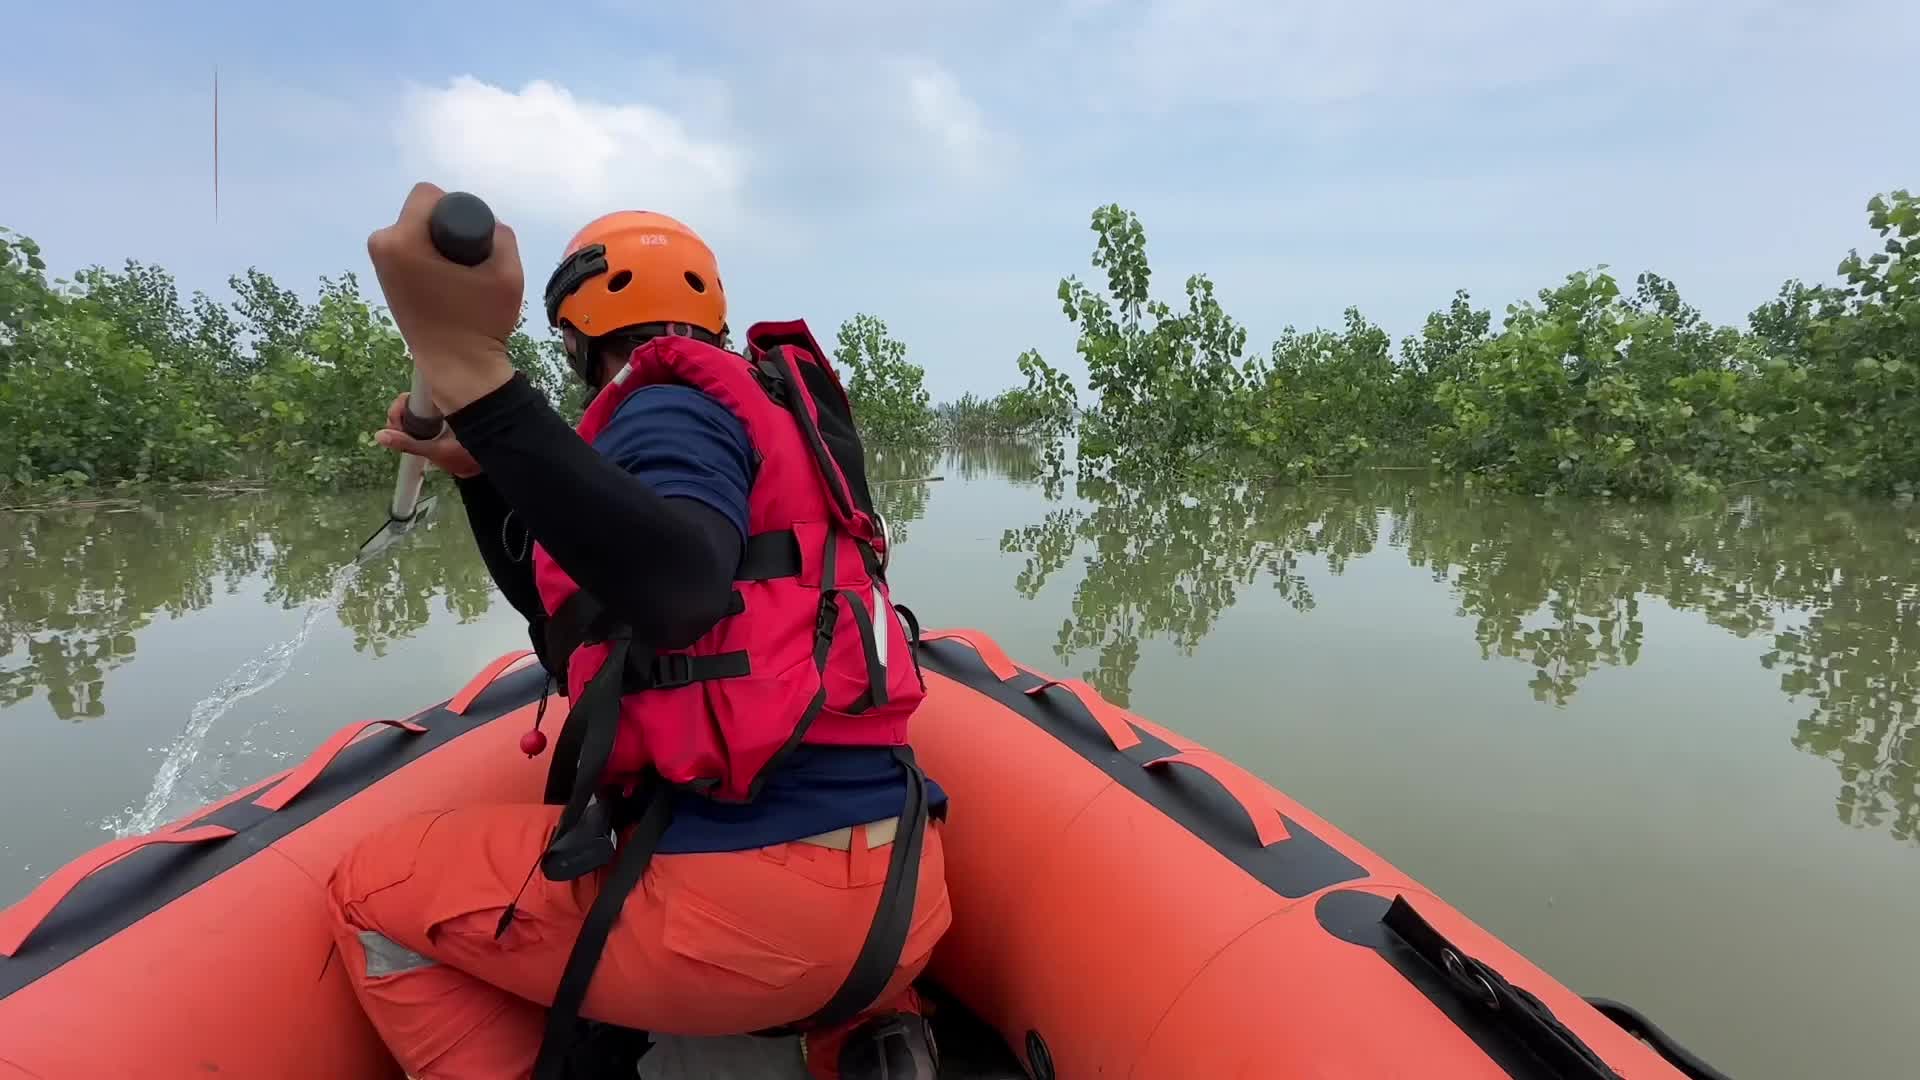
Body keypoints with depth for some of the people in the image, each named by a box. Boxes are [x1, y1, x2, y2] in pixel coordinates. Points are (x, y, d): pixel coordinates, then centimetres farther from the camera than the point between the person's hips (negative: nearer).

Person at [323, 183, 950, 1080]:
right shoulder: (750, 407, 24)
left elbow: (682, 588, -31)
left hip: (749, 896, -9)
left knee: (370, 892, 10)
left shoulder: (669, 406, -5)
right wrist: (477, 472, 20)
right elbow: (567, 617, 27)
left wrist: (474, 370, -35)